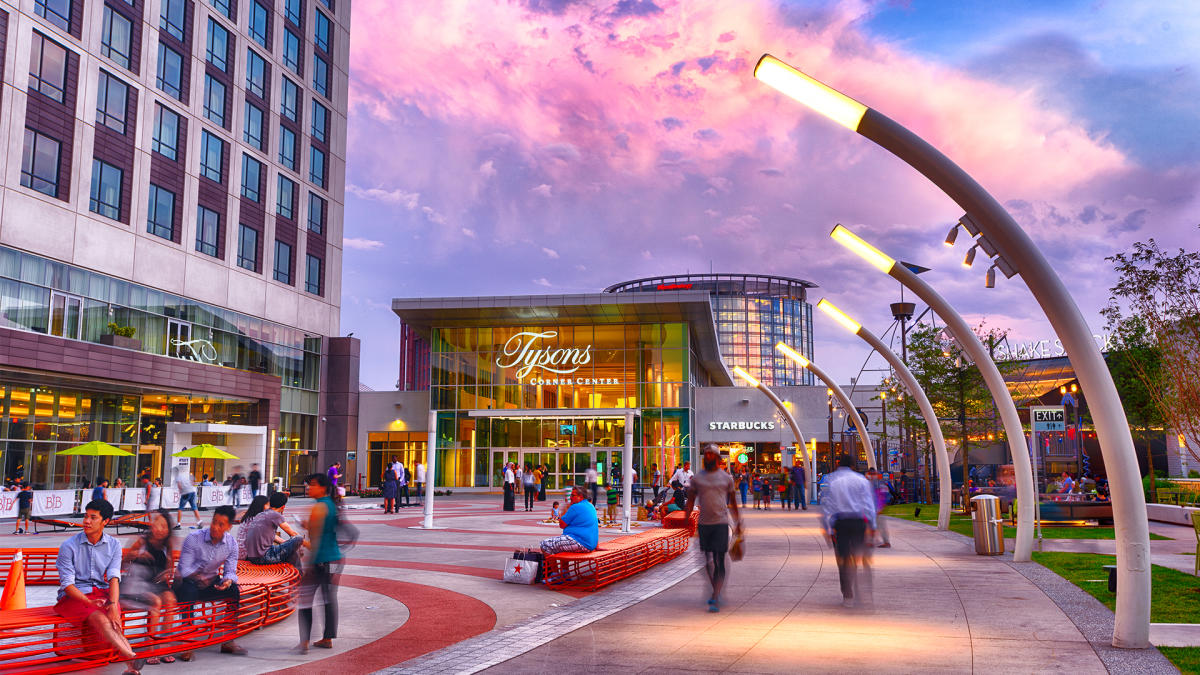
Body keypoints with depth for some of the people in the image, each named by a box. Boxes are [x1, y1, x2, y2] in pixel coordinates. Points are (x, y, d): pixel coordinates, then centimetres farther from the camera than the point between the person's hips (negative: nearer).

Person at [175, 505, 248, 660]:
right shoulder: (194, 538, -17)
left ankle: (228, 641, -14)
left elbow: (230, 570, -7)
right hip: (187, 582, -4)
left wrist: (228, 580, -31)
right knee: (188, 592, -37)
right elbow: (184, 568, -19)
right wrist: (196, 577, -39)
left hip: (211, 582, 4)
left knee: (233, 590, -23)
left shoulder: (231, 543, -5)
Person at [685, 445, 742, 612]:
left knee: (719, 562, -8)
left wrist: (738, 522, 15)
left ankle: (715, 599, -10)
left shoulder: (726, 478, 5)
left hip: (721, 523, -2)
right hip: (703, 523, 2)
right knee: (708, 561, 8)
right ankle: (716, 591, 28)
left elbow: (732, 501, 14)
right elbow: (690, 501, 10)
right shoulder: (697, 478, 7)